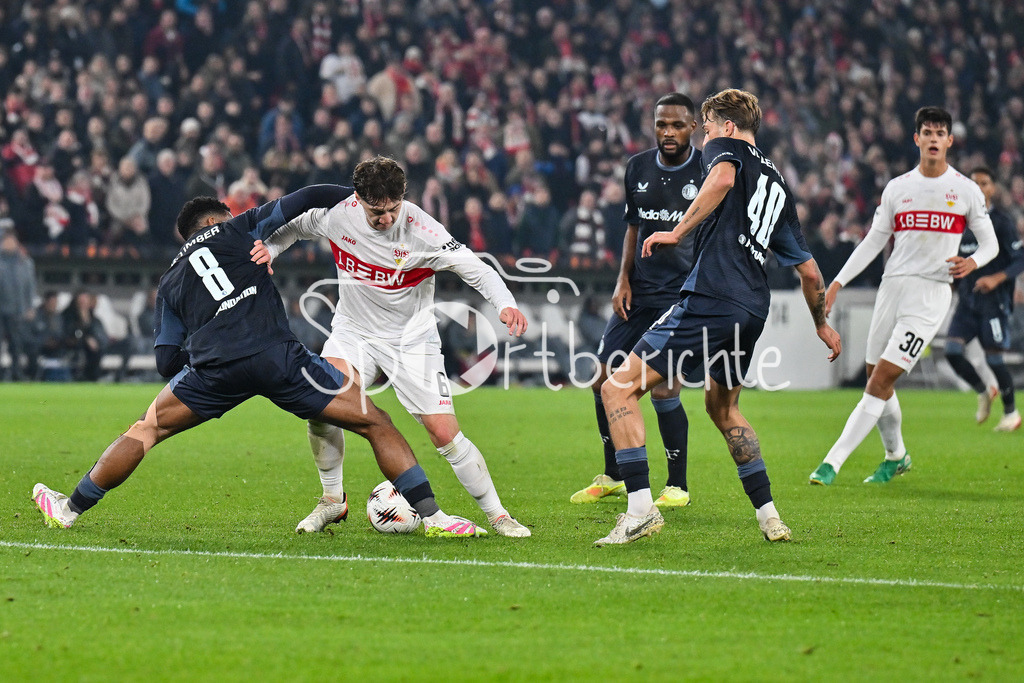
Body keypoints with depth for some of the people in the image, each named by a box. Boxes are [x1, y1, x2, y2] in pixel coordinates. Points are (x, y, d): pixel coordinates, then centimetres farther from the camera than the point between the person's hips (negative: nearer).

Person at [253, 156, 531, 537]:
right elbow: (293, 227, 8)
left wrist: (505, 305, -38)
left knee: (445, 434, -8)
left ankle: (497, 514, 9)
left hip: (410, 340, -2)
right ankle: (331, 499, -1)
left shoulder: (421, 231, -23)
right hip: (353, 332, 2)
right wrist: (269, 249, -12)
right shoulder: (337, 213, -14)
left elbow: (476, 269, -21)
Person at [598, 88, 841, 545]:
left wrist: (677, 232, -18)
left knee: (618, 389, -5)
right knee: (722, 407, 30)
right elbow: (809, 270, 31)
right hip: (753, 309, 8)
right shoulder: (778, 186, 27)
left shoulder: (727, 149, 7)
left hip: (711, 300, -8)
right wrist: (821, 324, 44)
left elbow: (722, 179, -20)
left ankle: (641, 508, -17)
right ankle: (769, 517, 25)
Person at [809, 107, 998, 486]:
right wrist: (837, 283, 6)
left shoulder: (966, 191, 2)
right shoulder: (897, 187, 10)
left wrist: (972, 262, -14)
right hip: (893, 284, 4)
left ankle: (833, 462, -17)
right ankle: (896, 456, 30)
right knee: (876, 379, 7)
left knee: (882, 379, -13)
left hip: (932, 292, -4)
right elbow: (873, 241, 14)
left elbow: (990, 243, 8)